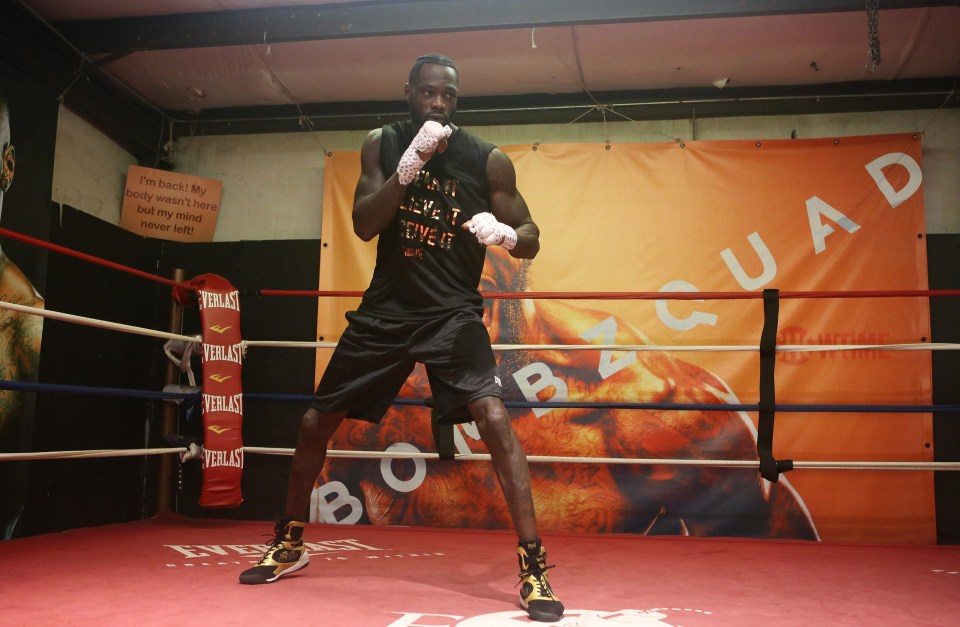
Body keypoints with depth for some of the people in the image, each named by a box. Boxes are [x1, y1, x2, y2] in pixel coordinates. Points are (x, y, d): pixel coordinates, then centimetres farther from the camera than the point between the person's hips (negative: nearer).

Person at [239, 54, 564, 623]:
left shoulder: (489, 160, -4)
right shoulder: (383, 144, 2)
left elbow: (531, 239, -1)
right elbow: (364, 226, -10)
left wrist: (506, 234, -25)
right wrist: (408, 167, -23)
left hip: (453, 313, -2)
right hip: (385, 310, 3)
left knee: (494, 417, -24)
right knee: (316, 421, 8)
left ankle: (533, 564, -16)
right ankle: (290, 543, 30)